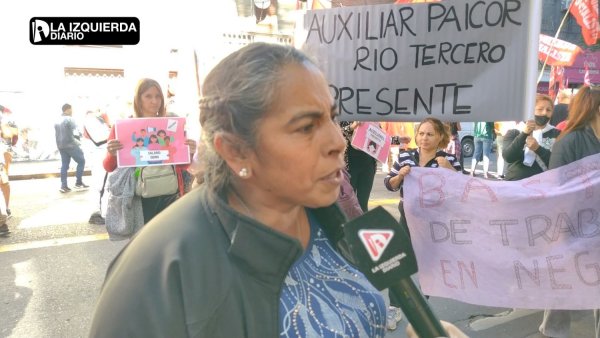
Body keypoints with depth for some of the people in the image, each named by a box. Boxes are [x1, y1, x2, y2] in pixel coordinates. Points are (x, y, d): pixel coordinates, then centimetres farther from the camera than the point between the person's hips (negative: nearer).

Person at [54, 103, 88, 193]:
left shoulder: (57, 121, 15)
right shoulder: (70, 119, -11)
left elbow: (57, 135, 18)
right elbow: (75, 133, -13)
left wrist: (59, 145, 21)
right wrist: (79, 139, 3)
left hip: (61, 146, 8)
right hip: (71, 145, -8)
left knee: (64, 165, 8)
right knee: (81, 161, 2)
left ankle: (63, 186, 4)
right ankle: (78, 182, 1)